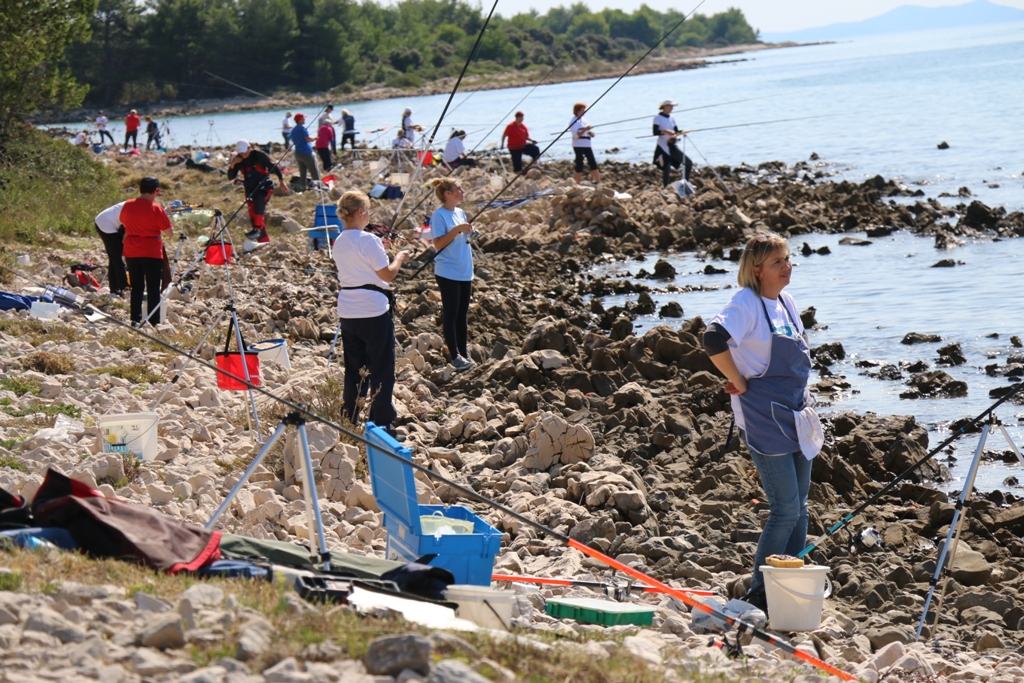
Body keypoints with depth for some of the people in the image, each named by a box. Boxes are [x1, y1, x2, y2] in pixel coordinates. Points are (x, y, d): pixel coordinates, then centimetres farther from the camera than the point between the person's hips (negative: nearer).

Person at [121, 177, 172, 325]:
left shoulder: (128, 206, 0)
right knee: (153, 289, 1)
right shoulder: (156, 209, -14)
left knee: (136, 288, 14)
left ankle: (135, 320, 12)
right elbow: (169, 232, -12)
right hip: (152, 253, -4)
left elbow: (123, 223, 18)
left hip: (131, 252, 4)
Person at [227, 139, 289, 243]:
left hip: (265, 187, -5)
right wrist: (232, 164, -17)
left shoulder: (259, 155, -10)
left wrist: (282, 182, -6)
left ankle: (257, 229, -38)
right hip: (251, 190, 5)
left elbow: (273, 167, -3)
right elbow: (230, 177, -1)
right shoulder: (239, 160, 1)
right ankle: (264, 241, 15)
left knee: (259, 199, -37)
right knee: (253, 217, 3)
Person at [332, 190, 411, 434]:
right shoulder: (368, 240, -15)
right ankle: (382, 422, 4)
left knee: (353, 369, 15)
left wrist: (386, 255, 22)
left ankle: (349, 421, 18)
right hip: (373, 311, -7)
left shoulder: (339, 242, 7)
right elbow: (387, 274, -13)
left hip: (347, 311, 7)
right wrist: (399, 258, 5)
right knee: (382, 369, 2)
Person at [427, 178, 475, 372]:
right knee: (450, 314, -1)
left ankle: (465, 353, 17)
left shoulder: (460, 213, 11)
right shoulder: (439, 215, -12)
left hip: (465, 272, 8)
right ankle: (455, 356, 3)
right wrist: (457, 230, -24)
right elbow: (438, 244, -18)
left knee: (463, 314, 11)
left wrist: (468, 231, 6)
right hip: (448, 273, -8)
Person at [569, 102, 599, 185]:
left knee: (593, 163, 3)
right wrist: (585, 129, -27)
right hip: (578, 146, -7)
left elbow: (589, 133, 20)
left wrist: (591, 133, -3)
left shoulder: (584, 120, 16)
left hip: (587, 145, 7)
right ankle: (578, 184, 0)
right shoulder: (573, 122, -6)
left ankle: (598, 182, 6)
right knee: (579, 164, -6)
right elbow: (576, 135, -17)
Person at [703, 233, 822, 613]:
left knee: (798, 509, 11)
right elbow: (714, 341, -29)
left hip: (794, 417, 8)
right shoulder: (747, 303, -13)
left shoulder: (787, 303, 12)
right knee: (785, 509, -9)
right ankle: (760, 594, 2)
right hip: (764, 420, -8)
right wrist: (739, 383, -18)